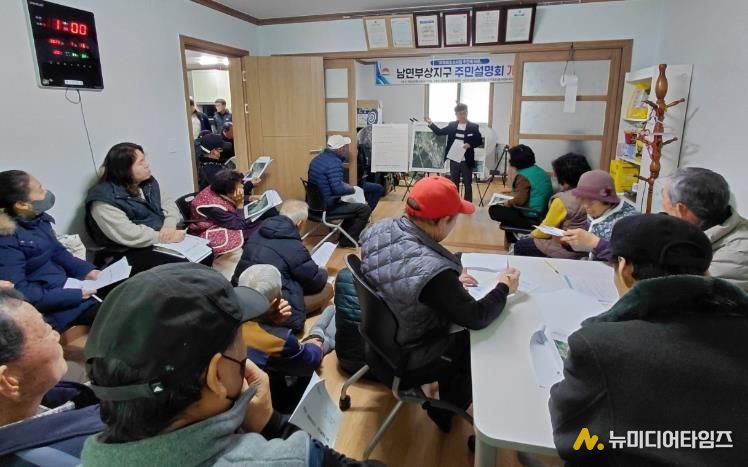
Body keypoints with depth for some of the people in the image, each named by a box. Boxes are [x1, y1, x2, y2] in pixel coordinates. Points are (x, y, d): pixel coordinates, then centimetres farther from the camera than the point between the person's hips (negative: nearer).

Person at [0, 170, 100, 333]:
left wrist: (87, 269, -1)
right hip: (49, 306, -9)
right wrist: (74, 295, -23)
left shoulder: (37, 217, 0)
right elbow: (18, 294, -25)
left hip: (64, 282, 9)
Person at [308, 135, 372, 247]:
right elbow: (338, 189, -29)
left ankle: (344, 234, 32)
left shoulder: (318, 158, 8)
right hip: (327, 206, -10)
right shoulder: (334, 163, -22)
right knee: (365, 209, -6)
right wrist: (352, 189, -10)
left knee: (353, 204, 28)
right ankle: (348, 240, 4)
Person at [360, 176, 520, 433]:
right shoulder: (431, 270, -38)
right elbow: (477, 317, -23)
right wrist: (503, 287, -5)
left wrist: (449, 281, 1)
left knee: (459, 334, 24)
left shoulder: (379, 229, -14)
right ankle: (445, 409, 36)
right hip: (404, 362, -7)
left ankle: (447, 399, 43)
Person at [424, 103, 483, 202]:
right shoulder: (452, 125, 6)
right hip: (454, 160, 3)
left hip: (466, 161, -3)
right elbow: (439, 132, 7)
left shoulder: (473, 127, -4)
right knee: (454, 183, 13)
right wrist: (430, 123, -4)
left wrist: (470, 144, -20)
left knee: (467, 184, 5)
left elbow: (480, 141, -2)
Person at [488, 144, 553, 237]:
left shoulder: (523, 176, -19)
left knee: (493, 209, -1)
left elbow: (520, 200, -25)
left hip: (531, 219, -10)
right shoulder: (540, 171, 9)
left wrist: (509, 203, -6)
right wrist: (513, 190, 26)